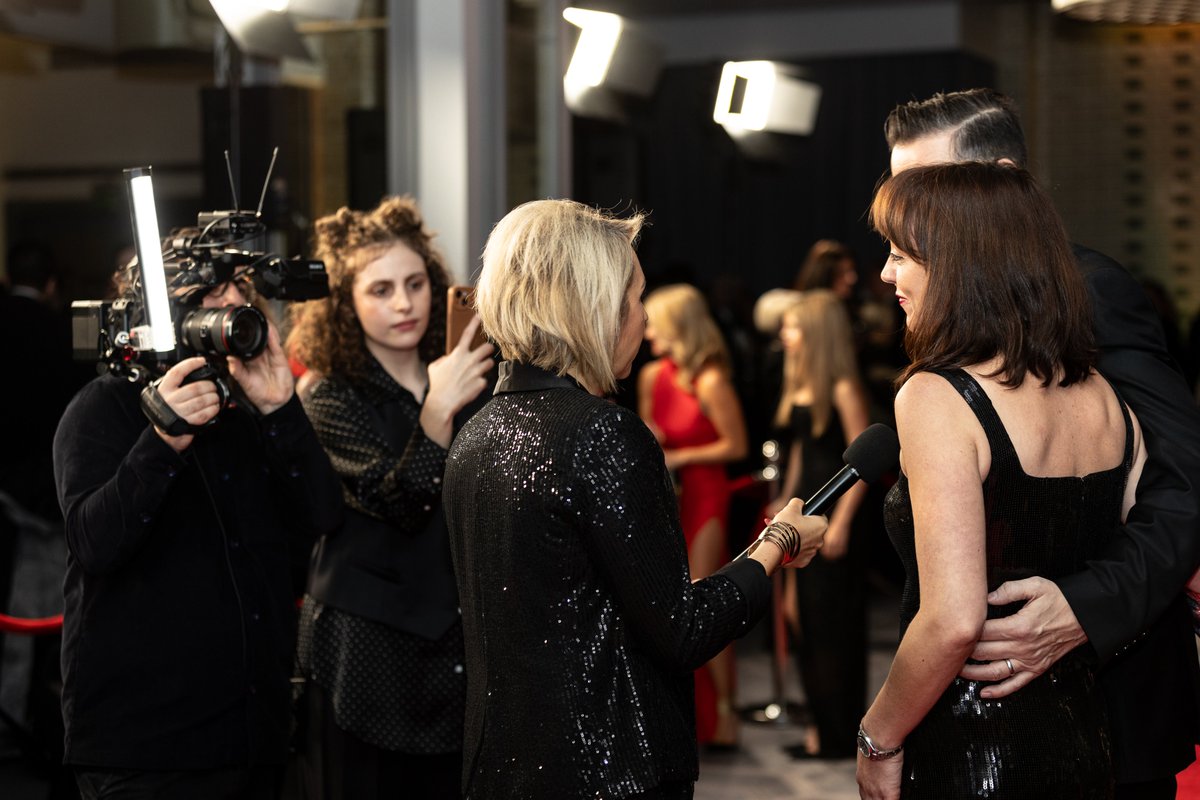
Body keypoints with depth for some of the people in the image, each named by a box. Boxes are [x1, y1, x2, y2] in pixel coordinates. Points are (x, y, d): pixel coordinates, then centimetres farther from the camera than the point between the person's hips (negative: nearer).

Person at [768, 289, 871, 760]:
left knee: (832, 620, -2)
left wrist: (841, 522, -20)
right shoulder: (799, 386, 11)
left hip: (834, 504, -9)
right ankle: (822, 725, 21)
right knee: (804, 611, 11)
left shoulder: (842, 388, -14)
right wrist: (786, 500, 16)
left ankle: (840, 735, 7)